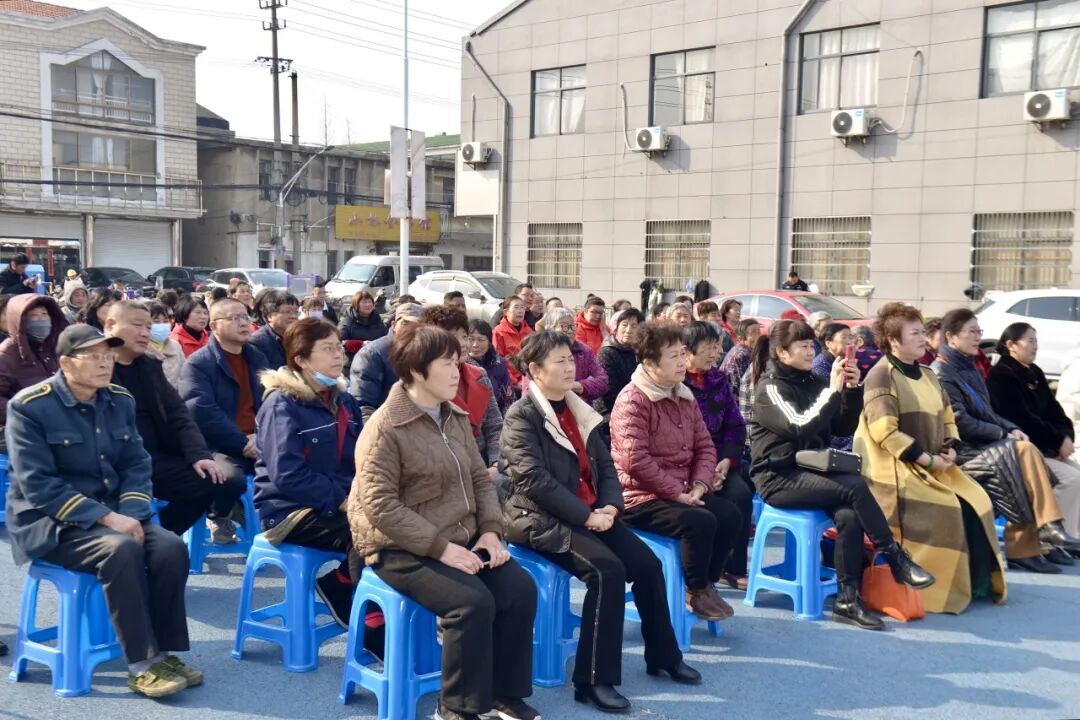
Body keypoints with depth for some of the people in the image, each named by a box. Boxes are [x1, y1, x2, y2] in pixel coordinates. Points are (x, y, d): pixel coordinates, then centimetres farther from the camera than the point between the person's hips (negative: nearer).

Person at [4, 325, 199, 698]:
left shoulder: (120, 401, 5)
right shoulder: (30, 406, -13)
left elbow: (137, 466, 6)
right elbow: (37, 485, -19)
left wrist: (129, 514, -14)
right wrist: (106, 518, -25)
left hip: (112, 513, 6)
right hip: (49, 522, -5)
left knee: (171, 547, -20)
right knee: (122, 549, -32)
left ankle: (166, 652, -6)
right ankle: (142, 664, -21)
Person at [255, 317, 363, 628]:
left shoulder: (345, 401, 11)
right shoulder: (282, 405, -10)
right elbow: (287, 475, -19)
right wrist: (340, 500, -21)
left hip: (341, 504, 7)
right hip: (290, 510, -7)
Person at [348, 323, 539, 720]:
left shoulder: (455, 418, 9)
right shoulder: (384, 428, -15)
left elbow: (480, 478, 13)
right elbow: (381, 506, -21)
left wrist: (490, 530, -4)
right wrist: (441, 546, -24)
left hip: (463, 540, 7)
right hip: (404, 549, -7)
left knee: (520, 588, -12)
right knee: (473, 601, -27)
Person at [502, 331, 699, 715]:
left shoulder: (578, 409, 14)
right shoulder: (522, 415, -9)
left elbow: (604, 463, 13)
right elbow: (535, 480, -18)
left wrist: (610, 505, -6)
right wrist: (586, 516, -21)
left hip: (592, 514, 7)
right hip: (544, 519, -7)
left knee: (647, 564, -5)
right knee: (607, 570, -27)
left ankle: (663, 656, 16)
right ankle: (593, 680, -18)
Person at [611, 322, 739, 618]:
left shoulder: (684, 397, 11)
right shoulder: (632, 401, -17)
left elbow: (704, 446, 12)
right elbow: (636, 461, -25)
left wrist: (700, 485, -7)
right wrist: (678, 493, -20)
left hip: (683, 491, 9)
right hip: (641, 496, -8)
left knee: (730, 515, -8)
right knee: (700, 522, -26)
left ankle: (707, 583, 11)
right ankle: (696, 593, -2)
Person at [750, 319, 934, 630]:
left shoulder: (810, 382, 13)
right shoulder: (770, 387, -7)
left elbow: (844, 428, 13)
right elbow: (801, 427, -23)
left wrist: (851, 390, -1)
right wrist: (833, 390, -20)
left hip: (810, 471, 6)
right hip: (779, 478, -6)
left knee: (849, 516, -24)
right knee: (855, 486, -26)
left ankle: (848, 601, -19)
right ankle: (896, 559, -14)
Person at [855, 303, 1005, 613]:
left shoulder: (926, 375, 17)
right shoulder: (881, 375, -11)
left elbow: (947, 417, 21)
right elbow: (884, 430, -20)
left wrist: (950, 449, -1)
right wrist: (926, 458, -19)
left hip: (933, 466, 8)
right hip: (895, 467, -8)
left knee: (976, 503, -7)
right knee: (946, 509, -23)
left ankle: (980, 581, 2)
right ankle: (946, 588, -10)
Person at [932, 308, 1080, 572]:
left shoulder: (968, 368, 19)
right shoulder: (941, 373, -9)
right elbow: (961, 423, -16)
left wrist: (1012, 428, 2)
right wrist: (1004, 434, -11)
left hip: (980, 445, 8)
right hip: (962, 451, -8)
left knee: (1025, 452, -19)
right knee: (1024, 451, -24)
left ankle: (1022, 549, -20)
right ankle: (1048, 528, -20)